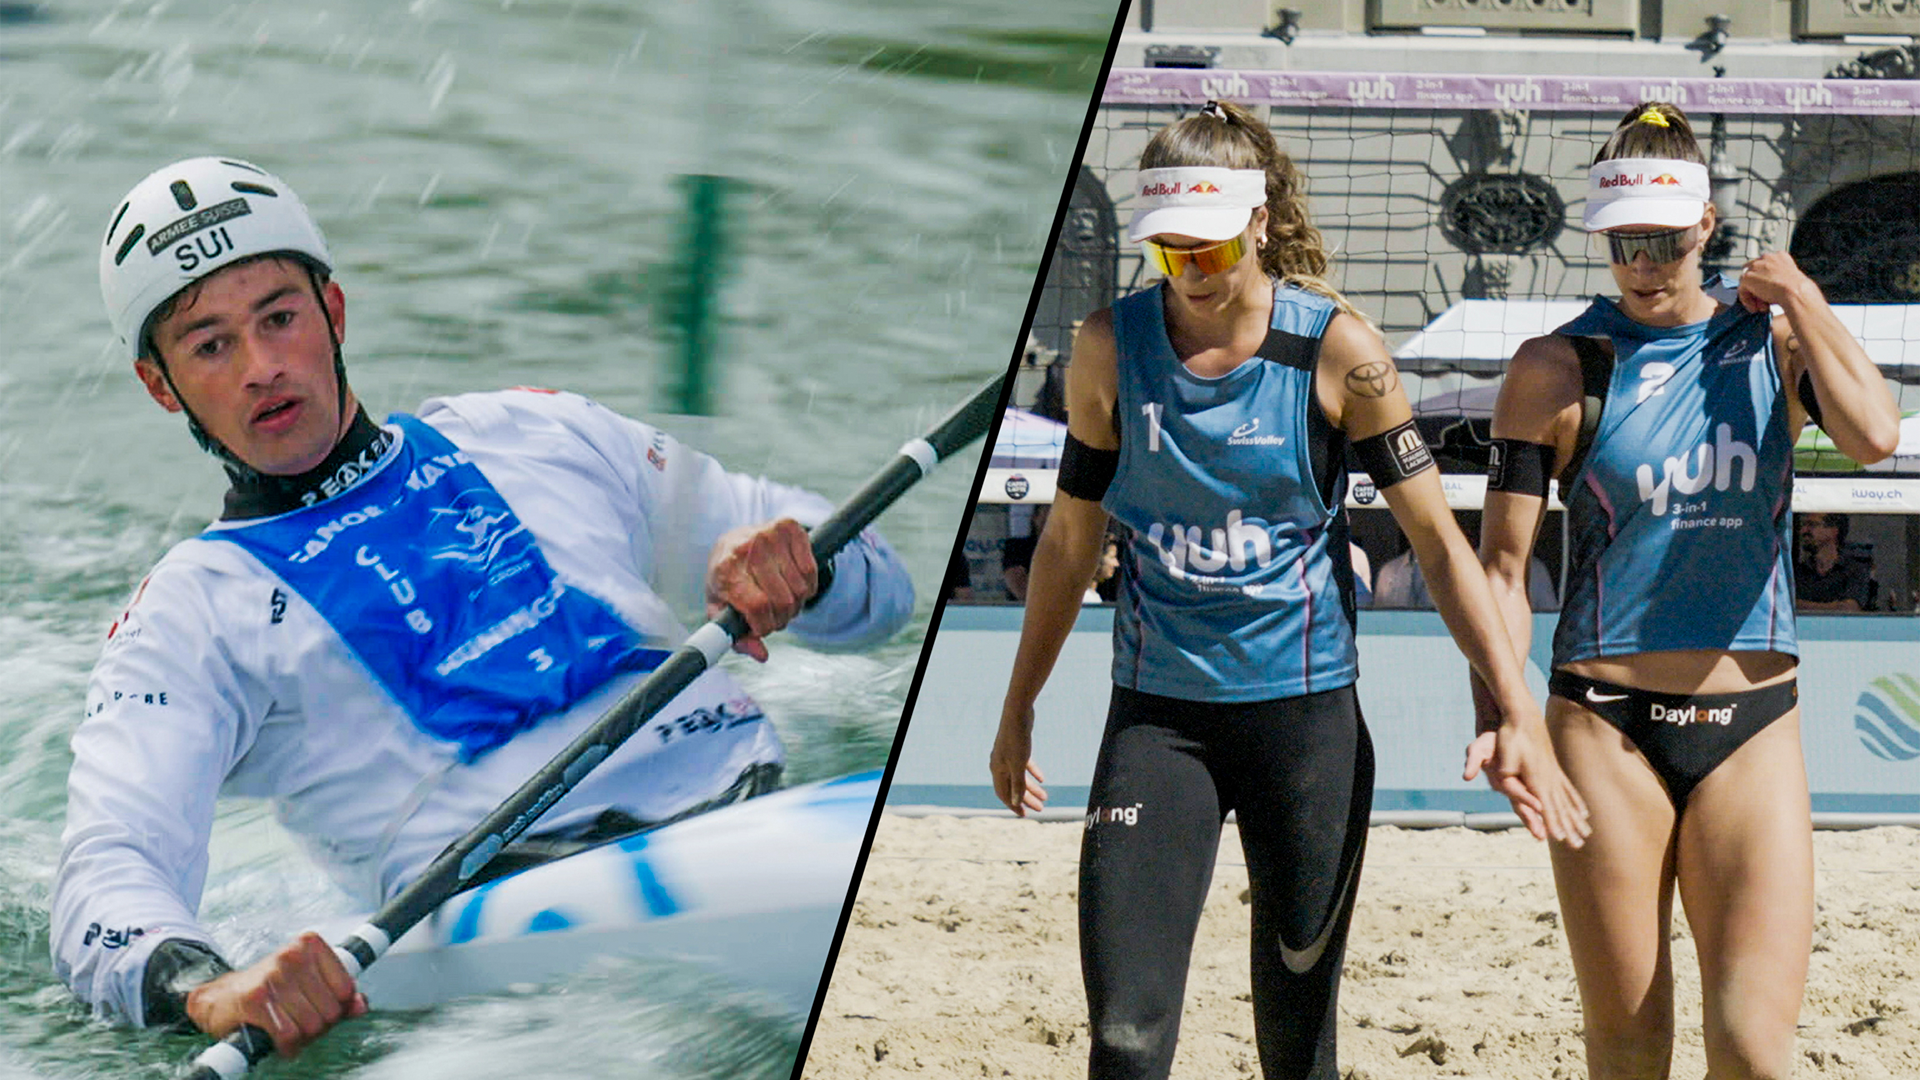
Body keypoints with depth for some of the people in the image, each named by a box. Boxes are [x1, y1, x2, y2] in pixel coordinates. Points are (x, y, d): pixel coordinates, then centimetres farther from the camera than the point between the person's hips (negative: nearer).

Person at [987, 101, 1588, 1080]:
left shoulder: (1335, 349, -6)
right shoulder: (1110, 347, -1)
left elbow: (1438, 541, -4)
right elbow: (1071, 538, 12)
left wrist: (1519, 715, -11)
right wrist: (1018, 710, 16)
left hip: (1305, 710, -1)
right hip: (1156, 713, 1)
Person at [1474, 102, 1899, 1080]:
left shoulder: (1772, 339, 6)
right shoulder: (1558, 368, 1)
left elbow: (1872, 437, -14)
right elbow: (1503, 562, -1)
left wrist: (1805, 306, -4)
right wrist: (1500, 717, -13)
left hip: (1752, 723, 1)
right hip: (1606, 727, -1)